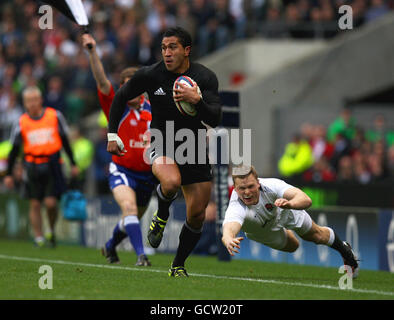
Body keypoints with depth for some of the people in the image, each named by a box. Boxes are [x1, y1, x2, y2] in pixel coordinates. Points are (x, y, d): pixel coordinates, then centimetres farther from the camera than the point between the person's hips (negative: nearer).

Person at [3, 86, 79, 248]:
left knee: (51, 202, -10)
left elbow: (65, 141, 11)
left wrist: (73, 164, 11)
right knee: (35, 204, 1)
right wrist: (8, 174, 6)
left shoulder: (54, 116, 1)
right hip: (33, 166, 1)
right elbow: (14, 150, 8)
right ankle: (39, 238, 9)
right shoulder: (22, 122, 3)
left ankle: (52, 231, 15)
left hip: (52, 166, -1)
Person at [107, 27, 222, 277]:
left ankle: (178, 266, 20)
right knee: (171, 182, -36)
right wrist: (112, 134, 2)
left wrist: (197, 100, -36)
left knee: (197, 216, -1)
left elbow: (214, 120, -18)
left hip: (195, 151, 2)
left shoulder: (205, 77, -11)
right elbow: (121, 97, 7)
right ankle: (162, 215, -3)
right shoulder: (150, 75, -10)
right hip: (162, 145, -2)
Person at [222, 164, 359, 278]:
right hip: (262, 231, 0)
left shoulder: (271, 185, -44)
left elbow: (306, 200, -56)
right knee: (292, 246, 24)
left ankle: (346, 252, 49)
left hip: (284, 212, 0)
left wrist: (290, 204, -79)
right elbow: (228, 230, -70)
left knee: (316, 235, 17)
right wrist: (229, 241, -95)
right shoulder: (236, 208, -49)